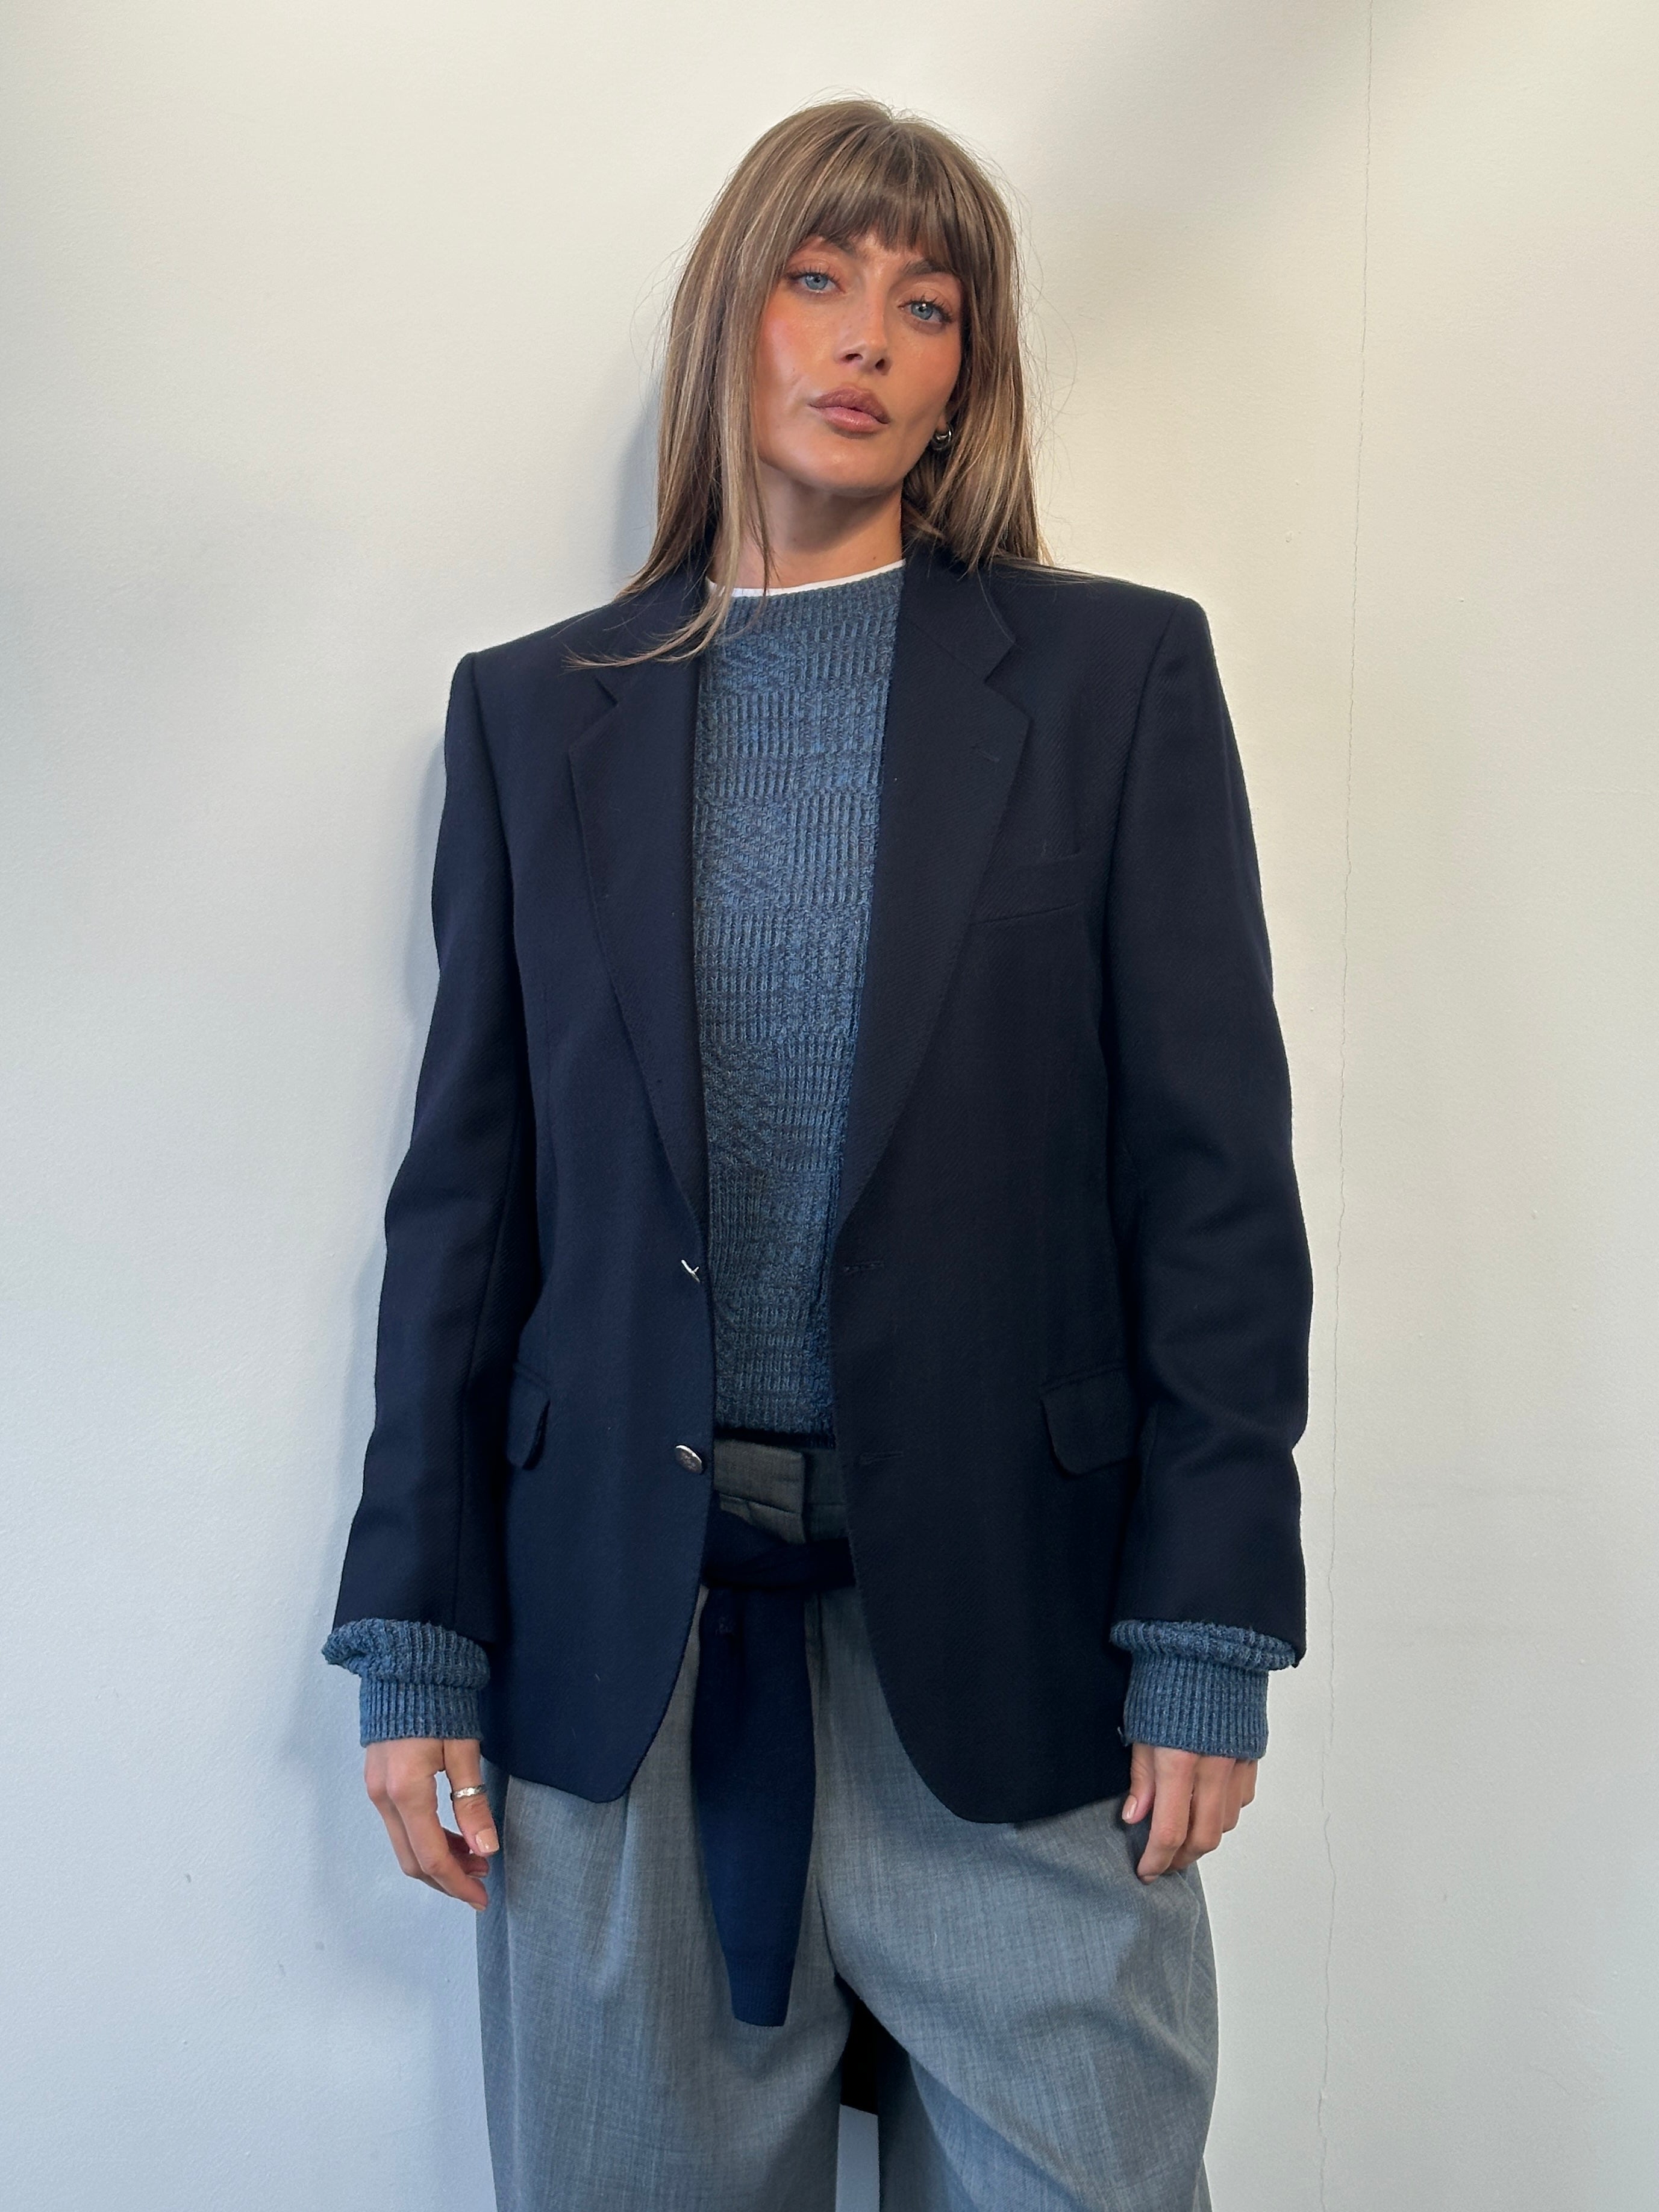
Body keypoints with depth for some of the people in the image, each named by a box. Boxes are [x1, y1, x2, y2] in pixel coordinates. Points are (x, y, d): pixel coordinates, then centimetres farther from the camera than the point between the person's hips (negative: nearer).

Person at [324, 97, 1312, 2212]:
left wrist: (1208, 1638, -5)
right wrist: (415, 1642, 4)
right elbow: (468, 1186, 7)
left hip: (1005, 1631, -1)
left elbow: (1214, 1168, -1)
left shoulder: (1118, 672, 3)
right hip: (618, 1632, 2)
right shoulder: (534, 709, 9)